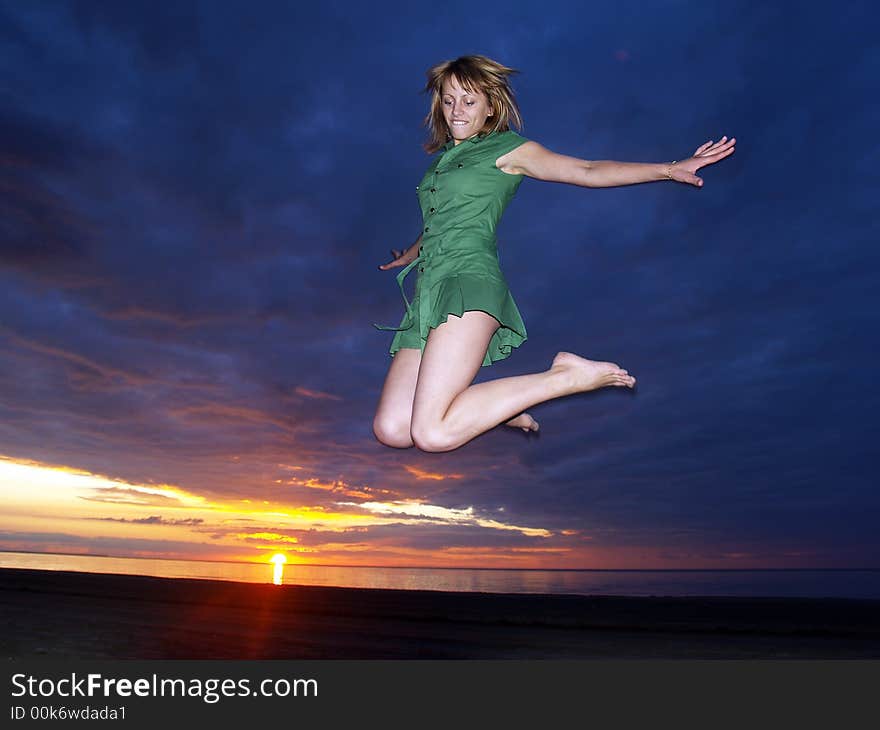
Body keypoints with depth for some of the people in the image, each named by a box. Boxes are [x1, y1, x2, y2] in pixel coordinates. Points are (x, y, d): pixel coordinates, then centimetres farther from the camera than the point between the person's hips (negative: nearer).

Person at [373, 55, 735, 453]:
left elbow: (587, 171, 2)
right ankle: (499, 406, 11)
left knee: (432, 435, -26)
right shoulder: (443, 156, 30)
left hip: (468, 278, -7)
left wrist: (669, 169, -9)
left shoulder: (506, 149, 10)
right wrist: (409, 255, 65)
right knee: (390, 430, -10)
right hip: (428, 292, 7)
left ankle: (565, 377, -10)